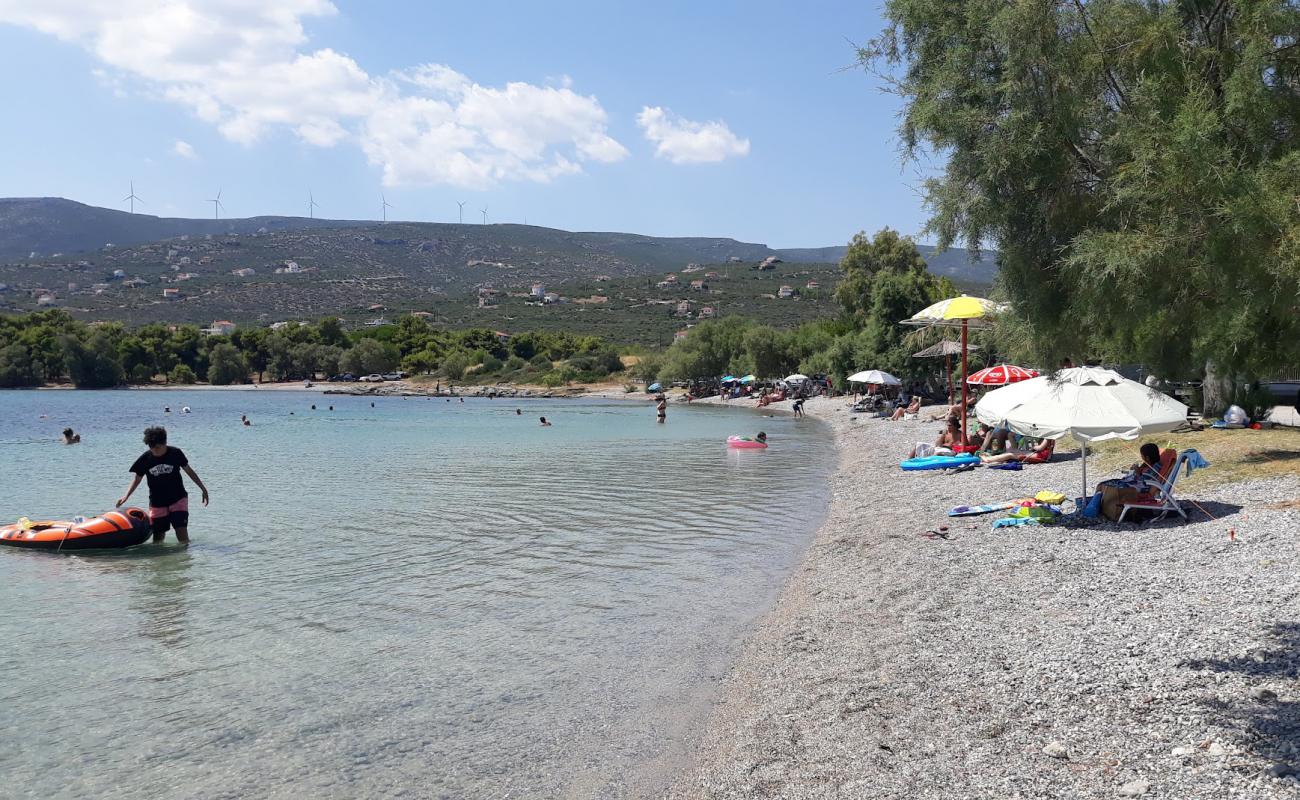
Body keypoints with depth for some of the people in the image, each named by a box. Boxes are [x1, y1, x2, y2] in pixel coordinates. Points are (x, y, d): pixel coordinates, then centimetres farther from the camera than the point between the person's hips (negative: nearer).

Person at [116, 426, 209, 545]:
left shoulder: (175, 453, -9)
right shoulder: (145, 458, -6)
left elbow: (189, 471, 3)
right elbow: (137, 478, 7)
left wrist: (203, 489, 6)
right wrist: (126, 496, -5)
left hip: (178, 499, -2)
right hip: (157, 503, 2)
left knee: (182, 536, -11)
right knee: (158, 538, 3)